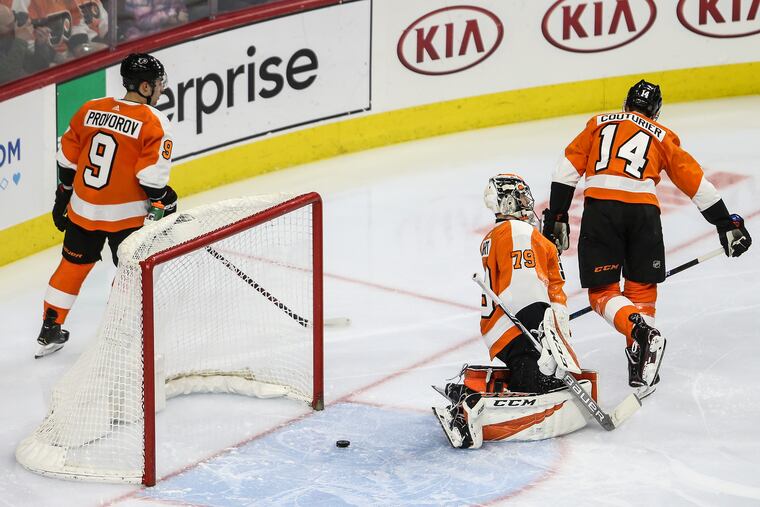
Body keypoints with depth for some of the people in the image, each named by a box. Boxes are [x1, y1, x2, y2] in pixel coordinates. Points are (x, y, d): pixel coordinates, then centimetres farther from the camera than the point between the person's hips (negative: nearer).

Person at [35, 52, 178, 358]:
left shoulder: (90, 110, 3)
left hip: (83, 208, 6)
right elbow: (151, 176, -17)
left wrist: (63, 196, 20)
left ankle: (49, 332, 28)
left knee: (73, 265, 20)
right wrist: (166, 203, -1)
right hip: (126, 215, -5)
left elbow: (67, 160, 9)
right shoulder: (154, 122, -13)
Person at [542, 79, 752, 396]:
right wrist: (726, 224, 22)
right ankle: (641, 369, 10)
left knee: (602, 292, 5)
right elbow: (697, 183, 19)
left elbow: (567, 171, 11)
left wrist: (556, 217, 11)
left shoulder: (599, 123, 22)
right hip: (643, 210, 1)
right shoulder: (662, 136, 22)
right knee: (641, 287, 16)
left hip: (599, 207, -1)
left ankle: (639, 330, -22)